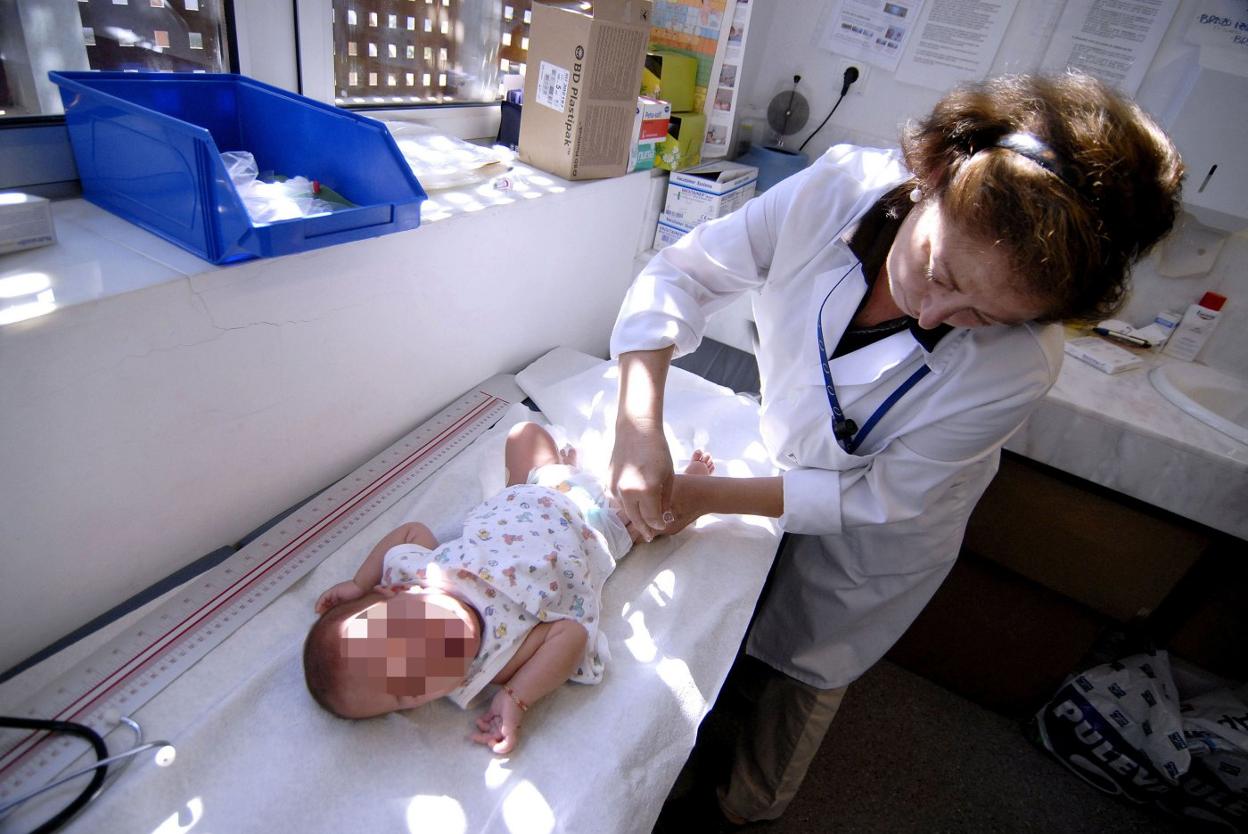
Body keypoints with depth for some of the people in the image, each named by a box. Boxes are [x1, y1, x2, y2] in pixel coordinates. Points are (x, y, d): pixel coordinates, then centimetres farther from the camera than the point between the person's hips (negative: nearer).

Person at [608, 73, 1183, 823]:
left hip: (871, 542, -3)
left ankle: (749, 809, 58)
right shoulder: (840, 187, -30)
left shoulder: (1019, 364, -36)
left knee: (804, 679, 23)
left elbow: (879, 497, -26)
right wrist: (640, 427, -38)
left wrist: (709, 496, -29)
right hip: (785, 464, 4)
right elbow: (683, 273, -25)